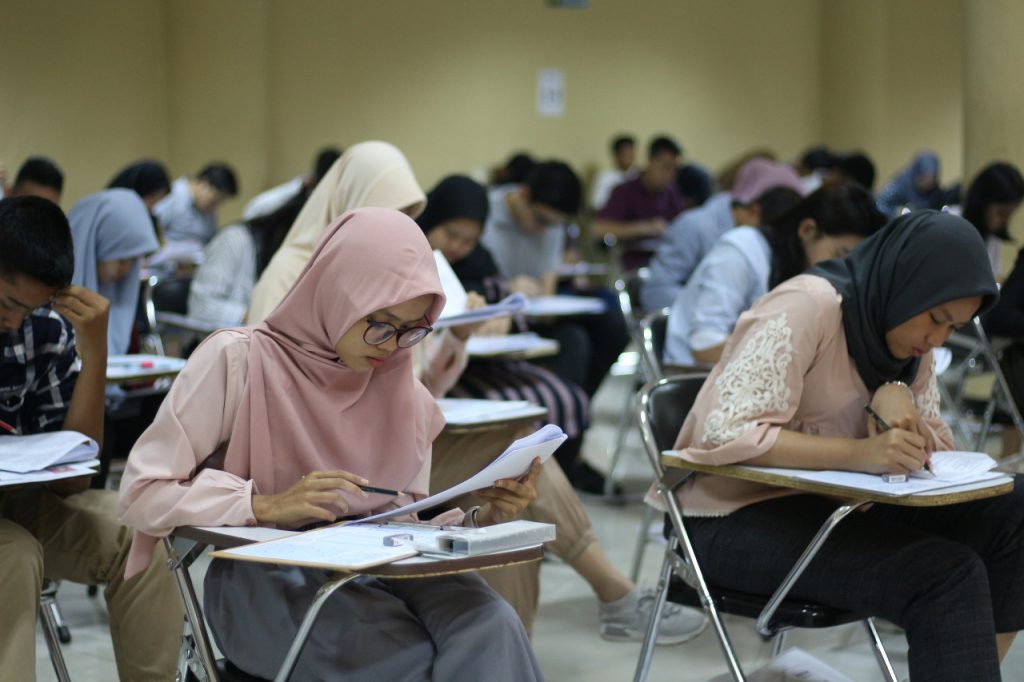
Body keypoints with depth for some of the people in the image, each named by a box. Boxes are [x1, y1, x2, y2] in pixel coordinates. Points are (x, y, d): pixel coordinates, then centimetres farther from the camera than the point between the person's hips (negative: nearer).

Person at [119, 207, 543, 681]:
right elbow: (141, 495, -8)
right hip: (266, 579, -4)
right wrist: (267, 506, -21)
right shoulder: (237, 361, -5)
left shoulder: (401, 392, 10)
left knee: (488, 629, -30)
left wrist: (484, 518, -6)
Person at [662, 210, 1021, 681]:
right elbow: (729, 434, -27)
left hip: (826, 506, 8)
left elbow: (936, 444, 5)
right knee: (945, 574, -27)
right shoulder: (808, 305, -18)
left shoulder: (906, 335, 7)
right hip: (738, 517, -8)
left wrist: (896, 399, -17)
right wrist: (861, 454, -36)